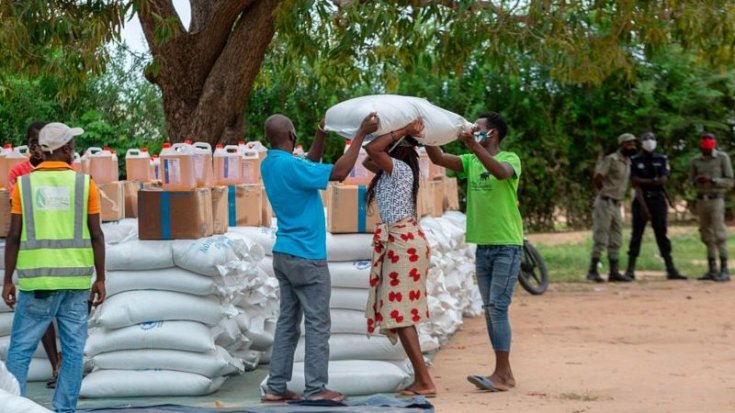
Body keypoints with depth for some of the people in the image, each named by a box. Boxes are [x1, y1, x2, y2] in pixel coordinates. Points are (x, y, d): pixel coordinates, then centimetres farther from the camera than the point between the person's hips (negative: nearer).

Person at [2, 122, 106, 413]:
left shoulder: (24, 185, 1)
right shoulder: (84, 184, 1)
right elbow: (96, 235, -1)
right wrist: (100, 279, 5)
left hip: (36, 280, 0)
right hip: (76, 279, 0)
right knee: (73, 350, 7)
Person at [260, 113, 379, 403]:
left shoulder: (269, 164, 7)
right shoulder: (289, 165, -20)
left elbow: (310, 166, 23)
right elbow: (338, 173, -22)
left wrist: (322, 134, 18)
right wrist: (361, 134, -18)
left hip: (284, 254, 9)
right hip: (306, 257, -9)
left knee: (288, 322, 11)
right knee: (317, 324, -2)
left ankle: (276, 387, 11)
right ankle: (316, 389, 0)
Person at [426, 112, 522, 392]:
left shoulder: (510, 159, -8)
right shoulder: (471, 162, 9)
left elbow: (501, 172, -31)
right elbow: (439, 158, -2)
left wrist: (474, 145, -38)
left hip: (507, 246, -7)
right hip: (483, 245, 7)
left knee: (497, 308, -12)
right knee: (490, 310, 8)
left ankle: (501, 374, -12)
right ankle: (505, 373, 14)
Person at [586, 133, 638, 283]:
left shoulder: (628, 162, 13)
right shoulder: (612, 159, -13)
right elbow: (598, 176, -20)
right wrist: (603, 191, -7)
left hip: (617, 204, 9)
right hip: (605, 202, -9)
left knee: (616, 241, 10)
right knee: (601, 238, -7)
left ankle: (614, 272, 14)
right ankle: (592, 271, -2)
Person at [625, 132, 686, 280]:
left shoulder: (662, 160, 8)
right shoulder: (635, 161, 2)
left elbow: (663, 180, -6)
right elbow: (636, 185, -8)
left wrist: (644, 181, -11)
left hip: (658, 200, 2)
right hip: (641, 200, -2)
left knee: (662, 234, 1)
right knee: (637, 234, -2)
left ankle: (671, 269, 0)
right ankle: (630, 269, 0)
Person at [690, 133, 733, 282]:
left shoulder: (723, 157, -7)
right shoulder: (696, 160, 7)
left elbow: (729, 182, -9)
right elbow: (691, 182, 13)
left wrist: (711, 180, -23)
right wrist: (697, 181, -12)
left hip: (716, 201, -5)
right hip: (701, 201, 5)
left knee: (719, 236, -10)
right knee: (707, 236, 7)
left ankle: (724, 271, -8)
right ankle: (712, 271, 11)